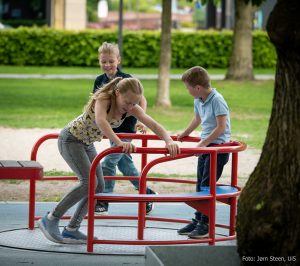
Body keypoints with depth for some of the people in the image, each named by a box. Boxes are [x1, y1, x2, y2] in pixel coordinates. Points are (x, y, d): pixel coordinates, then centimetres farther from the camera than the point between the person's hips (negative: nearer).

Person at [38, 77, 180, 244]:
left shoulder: (132, 109, -11)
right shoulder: (103, 99, -29)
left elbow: (154, 125, -19)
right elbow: (100, 121, -49)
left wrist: (169, 141, -38)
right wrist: (119, 143, -61)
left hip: (87, 144, 8)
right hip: (70, 140, -8)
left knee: (99, 187, 1)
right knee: (89, 183, -21)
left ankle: (71, 230, 8)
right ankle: (50, 220, -12)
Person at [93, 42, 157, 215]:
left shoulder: (126, 80, -14)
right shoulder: (99, 81, 3)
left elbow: (142, 101, -12)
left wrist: (139, 121, -26)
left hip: (126, 128, -7)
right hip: (111, 128, 7)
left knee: (108, 163, -10)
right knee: (124, 163, 14)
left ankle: (103, 202, -4)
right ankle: (147, 193, 28)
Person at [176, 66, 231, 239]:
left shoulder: (217, 100, -18)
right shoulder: (198, 101, 8)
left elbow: (221, 127, -22)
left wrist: (203, 143, -21)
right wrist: (184, 134, 39)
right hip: (205, 147, 9)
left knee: (207, 186, -10)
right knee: (200, 185, 11)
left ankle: (206, 225, -8)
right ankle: (198, 221, 19)